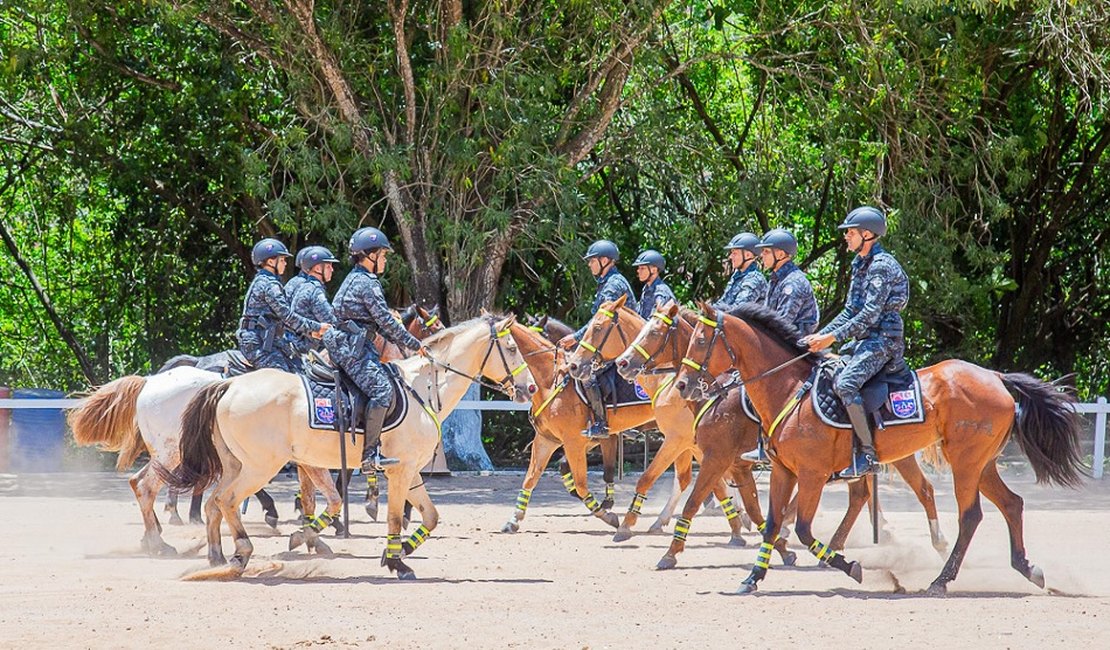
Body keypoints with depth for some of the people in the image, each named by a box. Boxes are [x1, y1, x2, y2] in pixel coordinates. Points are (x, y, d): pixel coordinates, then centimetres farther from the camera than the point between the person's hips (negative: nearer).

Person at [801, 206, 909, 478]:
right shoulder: (860, 265, 18)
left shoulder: (882, 265, -12)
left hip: (883, 339, -11)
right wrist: (820, 336, 8)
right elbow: (850, 311, 20)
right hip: (863, 340, 11)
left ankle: (867, 453, -28)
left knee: (845, 383, -30)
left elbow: (870, 314, -19)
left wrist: (833, 337, -21)